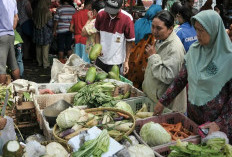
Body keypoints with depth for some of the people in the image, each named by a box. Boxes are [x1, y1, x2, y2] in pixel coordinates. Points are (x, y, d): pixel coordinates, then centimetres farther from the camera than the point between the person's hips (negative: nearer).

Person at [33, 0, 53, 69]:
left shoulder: (36, 11, -3)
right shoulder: (47, 12, -16)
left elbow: (34, 21, 9)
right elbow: (50, 23, -14)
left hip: (37, 32, 4)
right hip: (45, 33, -4)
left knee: (38, 48, 15)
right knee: (45, 49, 3)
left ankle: (39, 62, 24)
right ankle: (45, 64, 7)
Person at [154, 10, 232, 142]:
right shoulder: (194, 50, 0)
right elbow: (181, 79, 6)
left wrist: (220, 123, -19)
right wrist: (163, 102, 4)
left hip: (216, 123, -4)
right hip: (192, 117, 4)